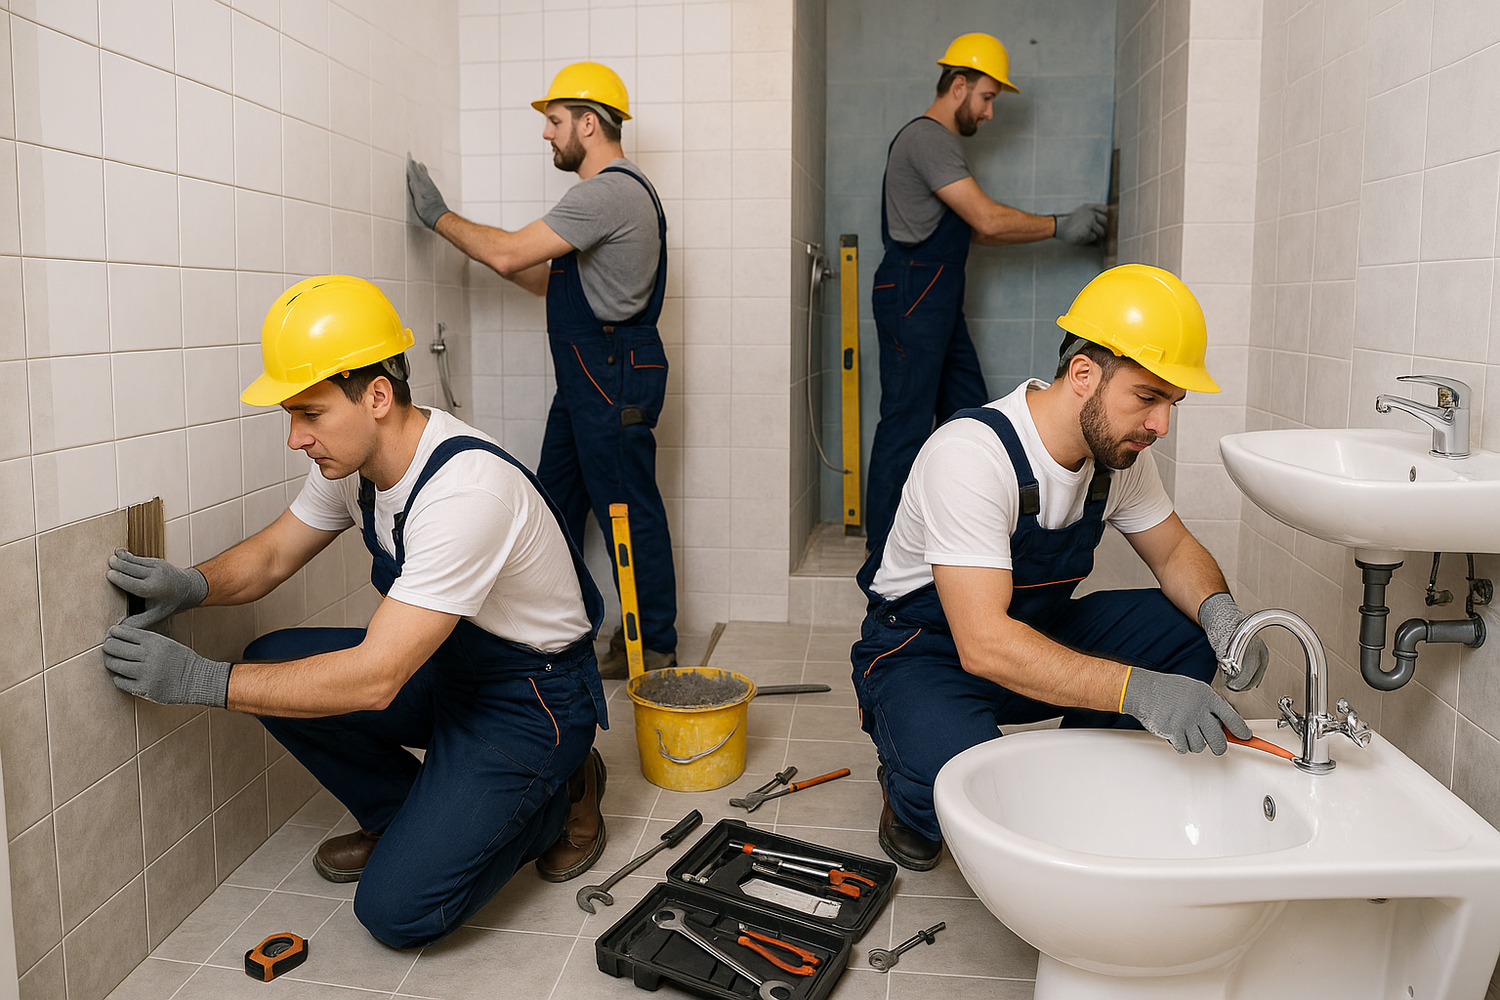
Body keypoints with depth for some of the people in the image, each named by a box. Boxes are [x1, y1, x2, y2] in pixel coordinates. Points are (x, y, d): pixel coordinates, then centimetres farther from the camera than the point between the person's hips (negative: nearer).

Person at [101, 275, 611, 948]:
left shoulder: (466, 492, -34)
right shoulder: (354, 458, -5)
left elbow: (374, 680, -33)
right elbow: (271, 556, 9)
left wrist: (199, 680, -28)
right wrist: (190, 585, -13)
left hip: (533, 696, -8)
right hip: (445, 663, 8)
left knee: (397, 910, -16)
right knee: (271, 666, -5)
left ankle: (557, 798, 8)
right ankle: (404, 814, 13)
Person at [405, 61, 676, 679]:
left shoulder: (610, 192, -16)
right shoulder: (614, 191, 19)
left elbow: (509, 254, -17)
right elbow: (557, 284, 22)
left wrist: (438, 216, -5)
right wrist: (499, 256, 15)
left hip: (613, 374, -11)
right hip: (587, 373, 11)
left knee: (627, 510, -3)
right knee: (556, 502, 15)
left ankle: (654, 649, 9)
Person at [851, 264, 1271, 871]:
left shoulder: (1119, 449, -8)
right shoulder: (970, 456, -32)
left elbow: (1173, 551, 6)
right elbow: (985, 646, -38)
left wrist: (1218, 608, -18)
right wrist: (1136, 689, -45)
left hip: (1040, 637, 7)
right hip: (926, 652, -7)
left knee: (1185, 632, -13)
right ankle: (911, 791, 2)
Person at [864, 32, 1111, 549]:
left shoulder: (941, 142, 22)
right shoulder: (926, 137, -12)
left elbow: (973, 230, 19)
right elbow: (988, 220, -19)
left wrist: (1066, 227, 13)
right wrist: (1060, 226, -8)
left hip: (938, 300, 11)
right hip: (912, 296, -11)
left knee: (967, 411, 13)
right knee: (907, 422, -8)